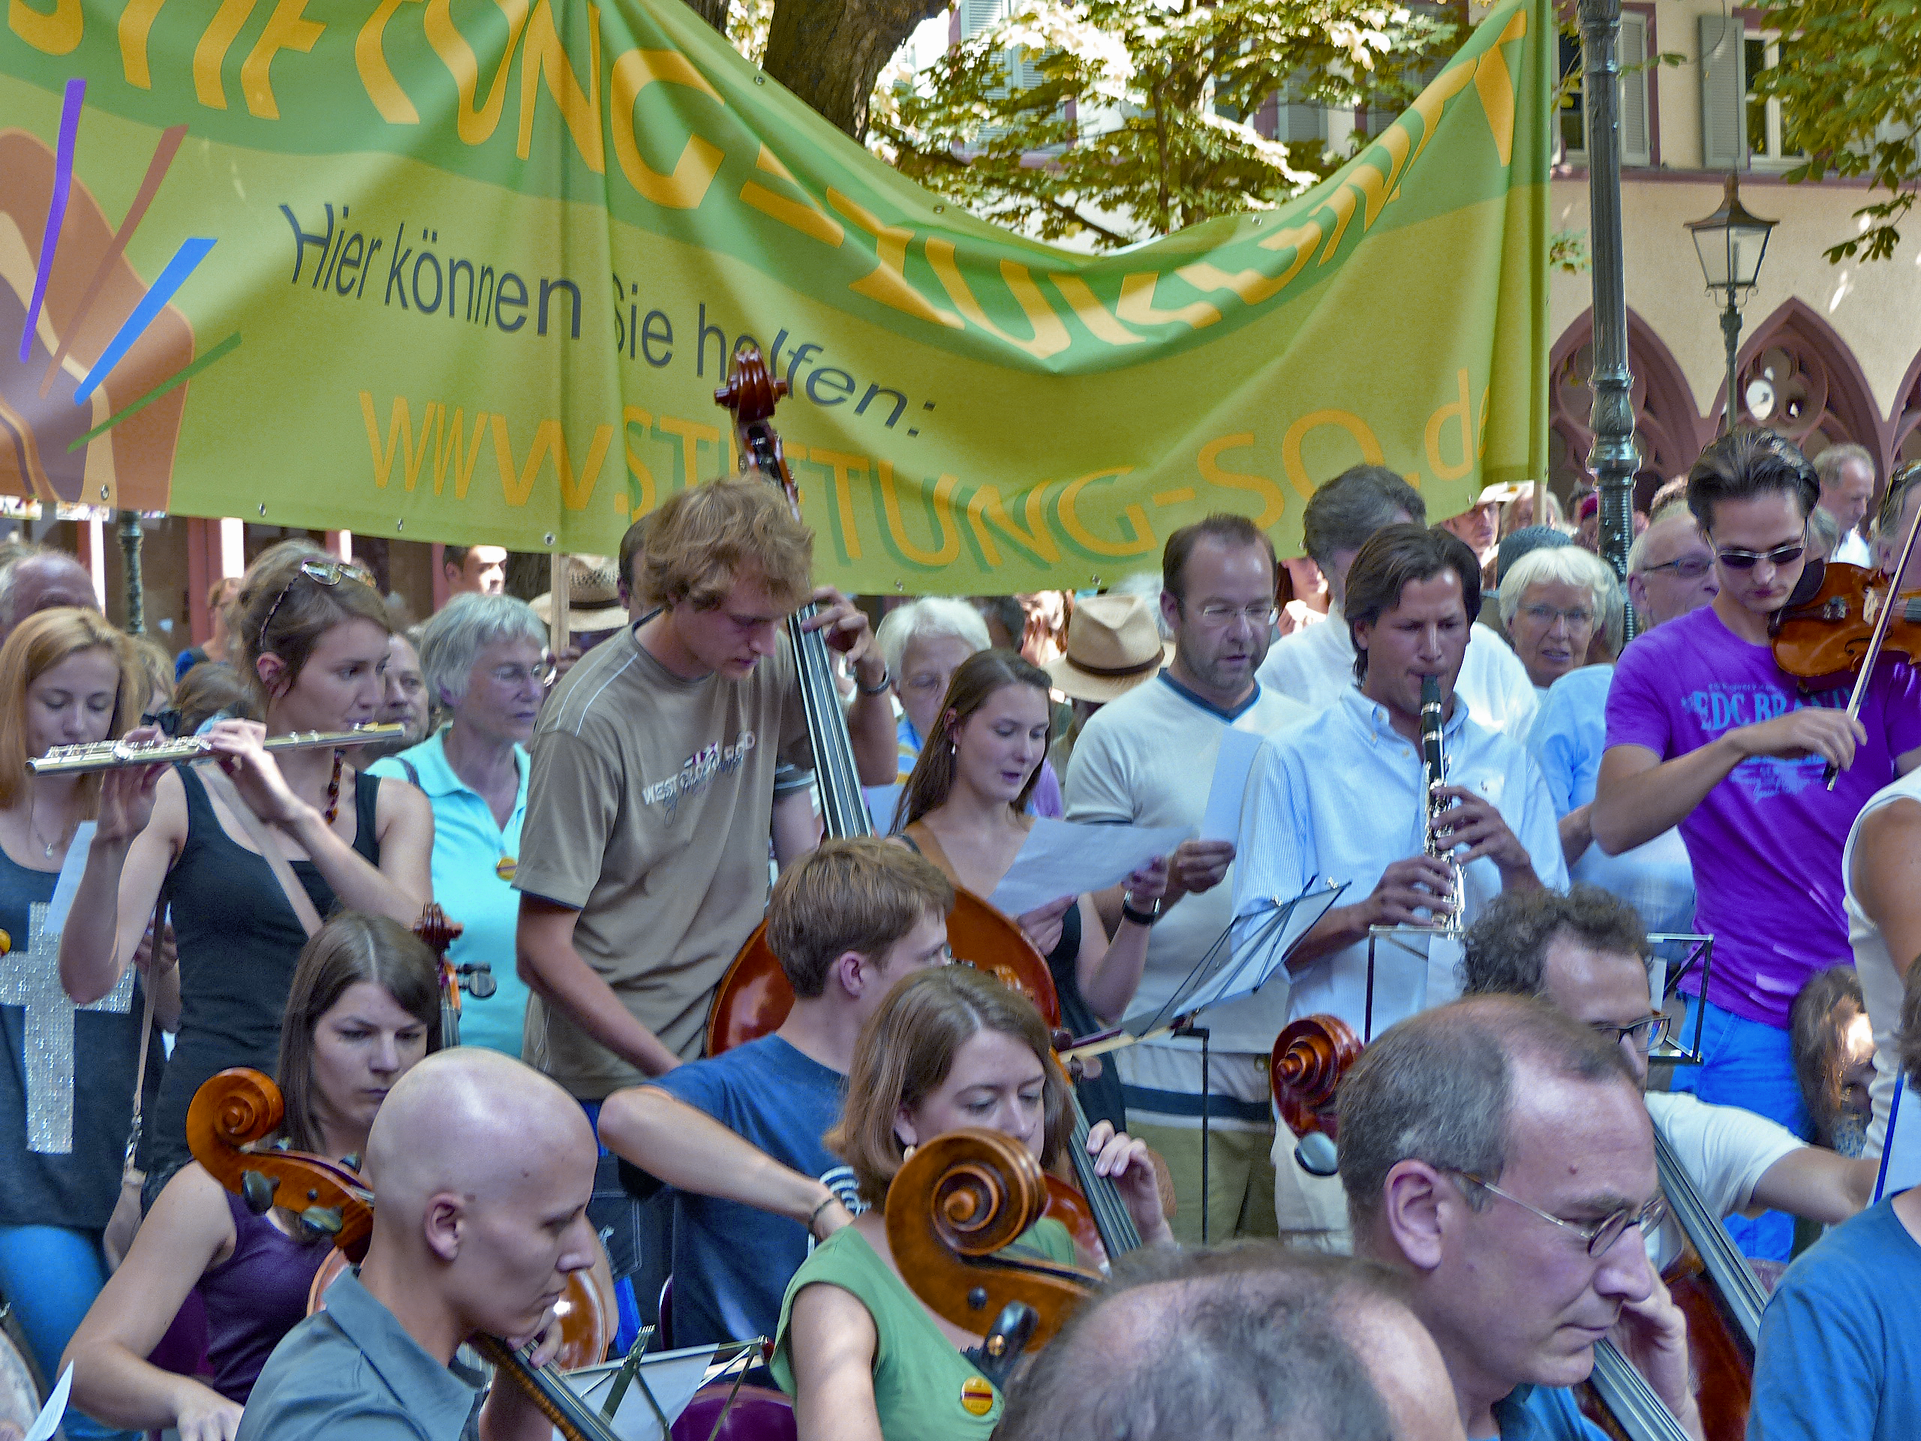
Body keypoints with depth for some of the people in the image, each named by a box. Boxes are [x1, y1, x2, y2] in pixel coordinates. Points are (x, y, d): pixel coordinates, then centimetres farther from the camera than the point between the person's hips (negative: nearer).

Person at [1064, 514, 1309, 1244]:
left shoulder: (1305, 733, 15)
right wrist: (1169, 883, -21)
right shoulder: (1119, 735, 1)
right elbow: (1085, 922, -3)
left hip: (1297, 1075, 4)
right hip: (1175, 1075, -4)